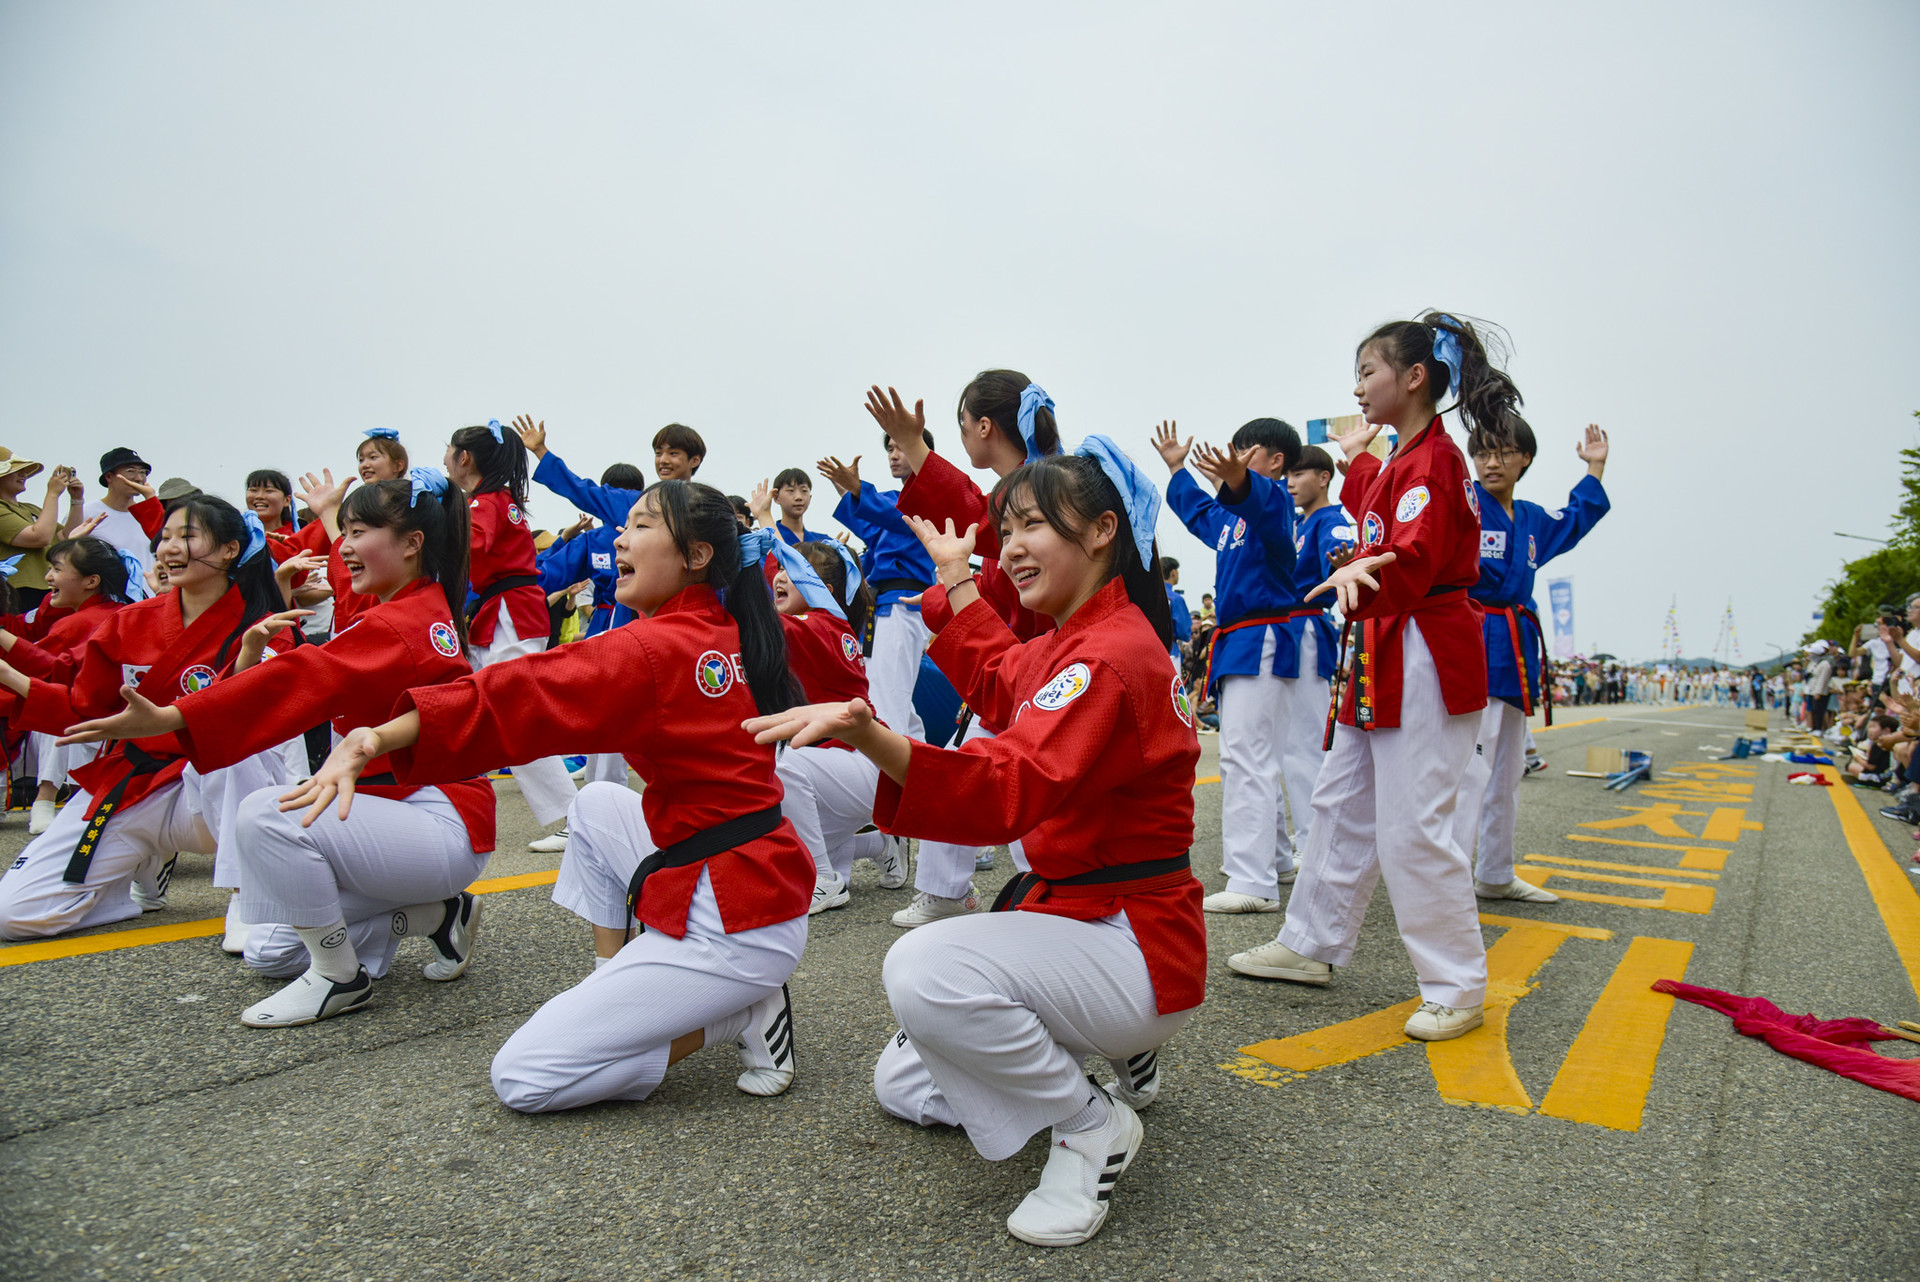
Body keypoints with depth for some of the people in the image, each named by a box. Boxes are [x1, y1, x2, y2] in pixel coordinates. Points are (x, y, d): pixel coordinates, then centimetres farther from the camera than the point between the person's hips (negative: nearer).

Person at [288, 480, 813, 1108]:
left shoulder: (653, 650, -17)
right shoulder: (729, 634, 9)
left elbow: (522, 696, -28)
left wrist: (371, 739, -32)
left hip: (733, 921, -9)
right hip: (760, 874, 9)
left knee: (521, 1078, -1)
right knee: (597, 804, 29)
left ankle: (742, 1016, 0)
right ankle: (612, 983, 25)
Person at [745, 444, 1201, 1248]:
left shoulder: (1113, 656, -23)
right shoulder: (1069, 642, 8)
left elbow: (1010, 790, -37)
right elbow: (1000, 683, 30)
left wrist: (867, 734, -52)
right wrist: (956, 578, 34)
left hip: (1134, 944, -10)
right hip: (1069, 908, 10)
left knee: (925, 969, -34)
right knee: (902, 1087, 13)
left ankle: (1093, 1128, -9)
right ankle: (1118, 1053, 24)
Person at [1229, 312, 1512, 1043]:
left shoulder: (1431, 460, -13)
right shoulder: (1398, 461, 16)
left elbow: (1414, 563, -25)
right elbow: (1372, 530, 29)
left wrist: (1360, 579, -43)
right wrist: (1357, 459, 32)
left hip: (1423, 664, -10)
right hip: (1381, 660, 10)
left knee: (1412, 830, -7)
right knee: (1342, 804, 15)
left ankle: (1457, 990, 8)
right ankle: (1310, 947, 28)